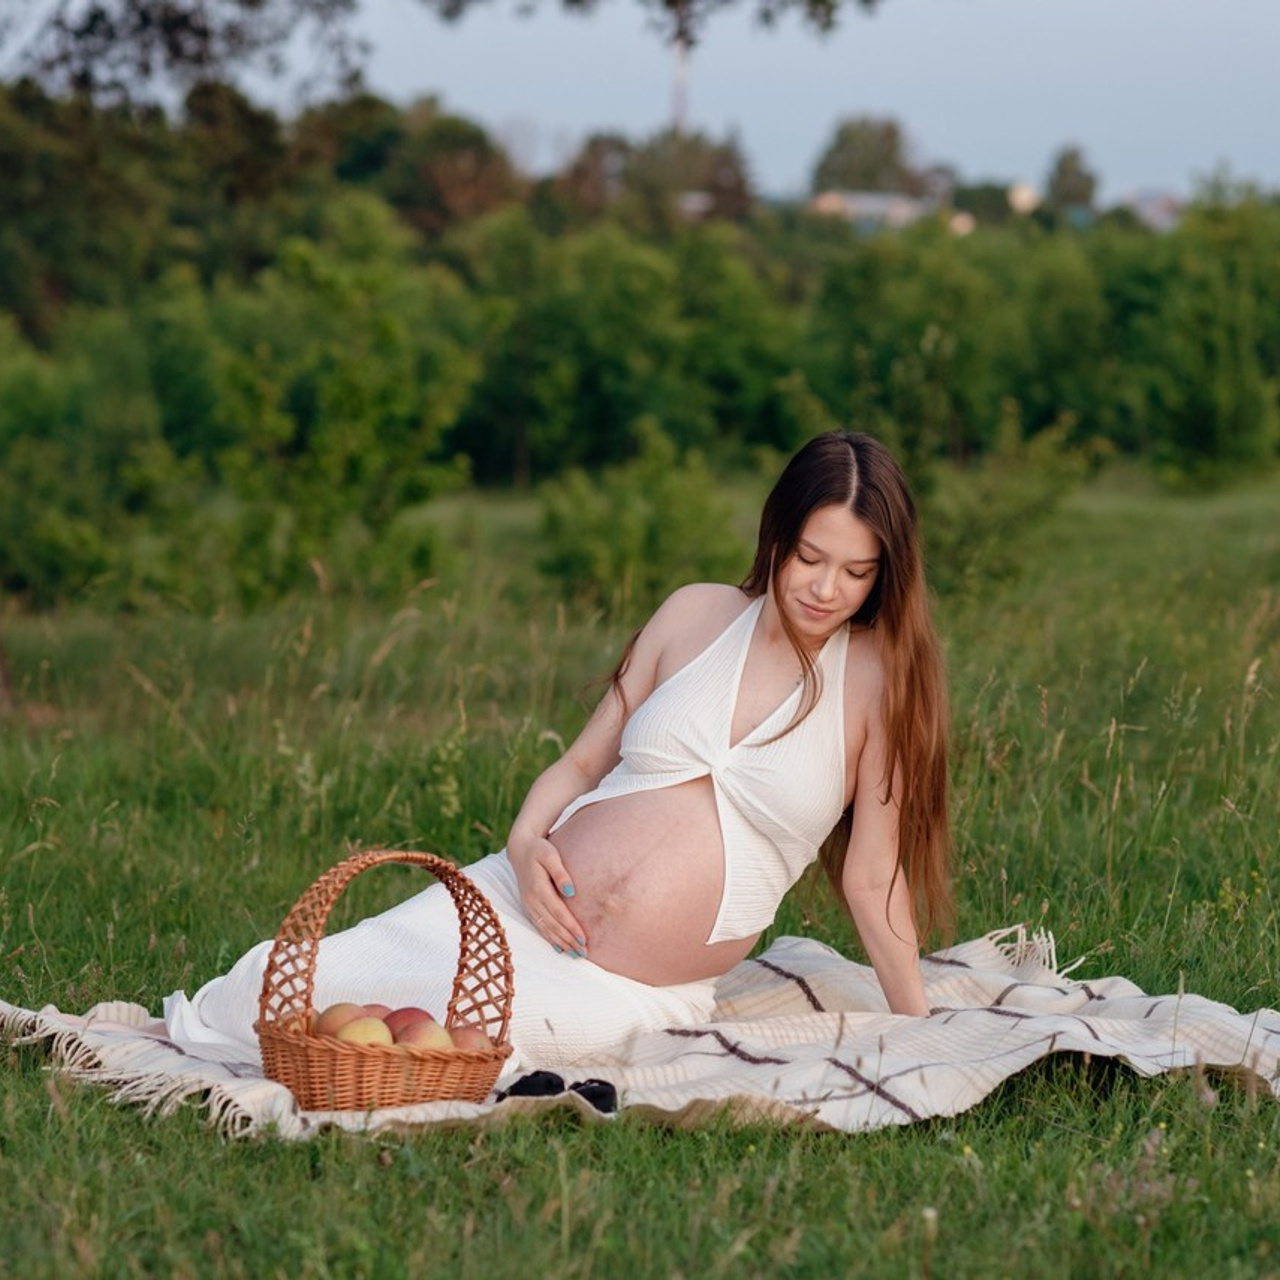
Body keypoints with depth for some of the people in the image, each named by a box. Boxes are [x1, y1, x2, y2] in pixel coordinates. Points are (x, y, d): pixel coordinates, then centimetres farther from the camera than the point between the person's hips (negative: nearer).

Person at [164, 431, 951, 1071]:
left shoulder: (880, 677, -5)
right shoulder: (696, 616, 5)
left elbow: (873, 877, -2)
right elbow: (582, 763, 12)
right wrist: (526, 845, -8)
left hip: (626, 994, -3)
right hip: (515, 905, 3)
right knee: (268, 990, -11)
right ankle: (201, 1027, 23)